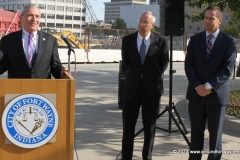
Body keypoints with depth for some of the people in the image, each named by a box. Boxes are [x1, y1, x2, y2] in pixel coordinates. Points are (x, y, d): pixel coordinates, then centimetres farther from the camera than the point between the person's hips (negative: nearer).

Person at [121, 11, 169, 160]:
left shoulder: (161, 41, -4)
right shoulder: (127, 40, 0)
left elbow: (164, 62, 9)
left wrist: (155, 78, 5)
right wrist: (134, 76, 10)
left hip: (152, 88, -1)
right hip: (132, 87, 1)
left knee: (149, 127, 9)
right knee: (128, 126, 5)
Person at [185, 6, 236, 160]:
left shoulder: (229, 41, -3)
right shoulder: (195, 39, 7)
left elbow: (228, 69, -10)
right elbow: (189, 65, 2)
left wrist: (209, 85, -18)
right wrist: (198, 86, -12)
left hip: (217, 94, -3)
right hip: (196, 93, 3)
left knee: (215, 133, 6)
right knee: (196, 131, 11)